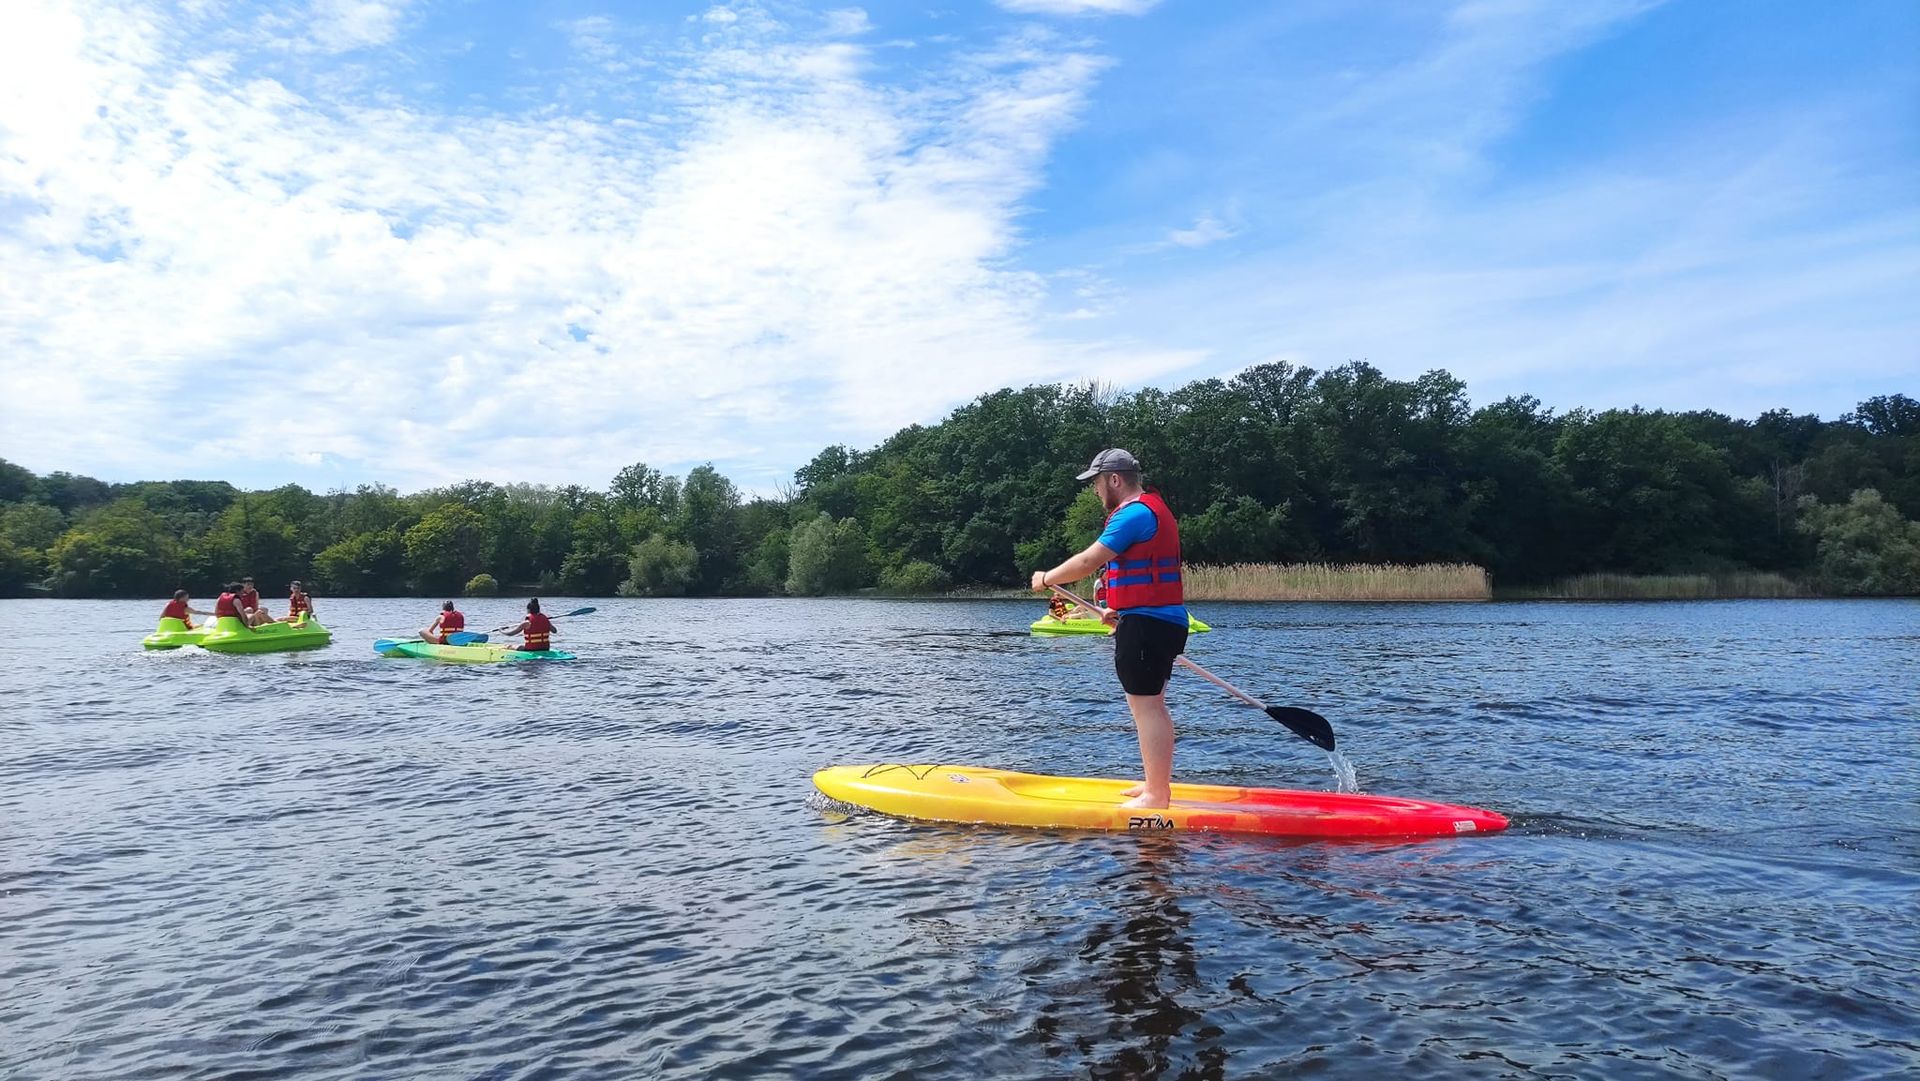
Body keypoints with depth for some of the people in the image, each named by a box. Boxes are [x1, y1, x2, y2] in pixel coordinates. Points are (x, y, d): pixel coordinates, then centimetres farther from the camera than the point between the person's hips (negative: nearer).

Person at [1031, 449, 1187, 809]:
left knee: (1146, 708, -6)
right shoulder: (1153, 509, 19)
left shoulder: (1134, 513, -15)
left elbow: (1088, 562, -18)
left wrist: (1047, 578, -4)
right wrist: (1121, 610, 21)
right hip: (1164, 620, 11)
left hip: (1145, 624, -11)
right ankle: (1157, 785, 25)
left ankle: (1156, 796, -2)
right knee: (1152, 706, 17)